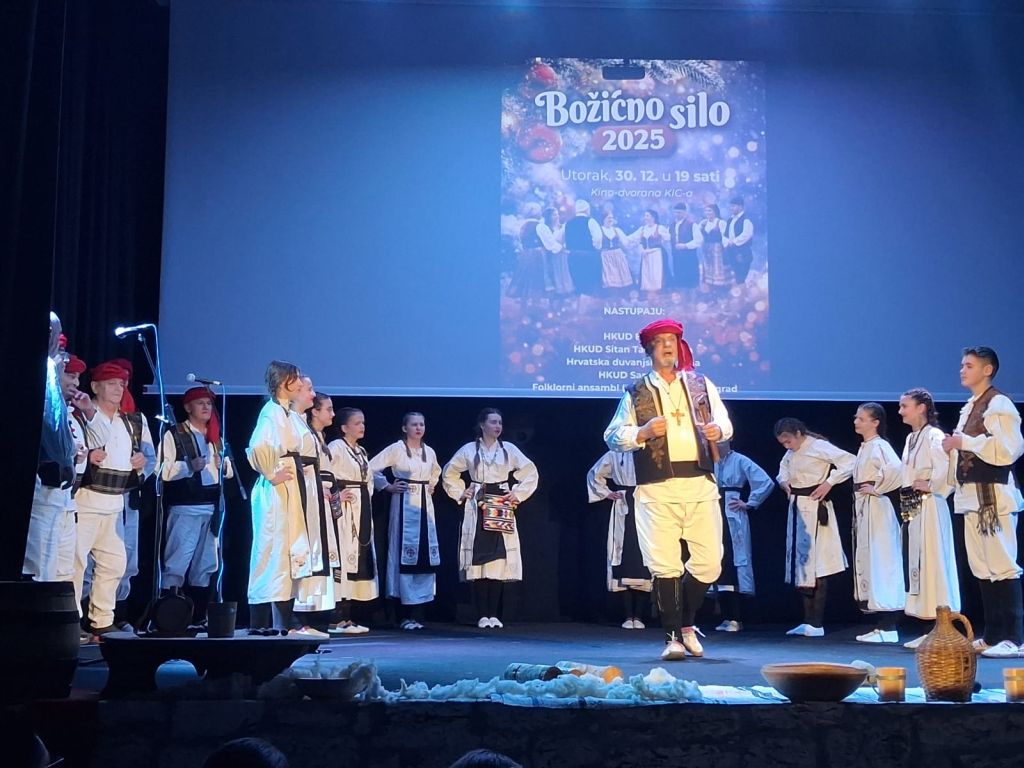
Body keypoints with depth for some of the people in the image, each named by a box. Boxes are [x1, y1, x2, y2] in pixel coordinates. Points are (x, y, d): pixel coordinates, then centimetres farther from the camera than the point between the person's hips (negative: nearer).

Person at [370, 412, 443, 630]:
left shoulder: (429, 452, 12)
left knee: (426, 555, 0)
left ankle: (419, 612, 5)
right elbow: (372, 467, -4)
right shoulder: (396, 449, -3)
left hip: (424, 504, 5)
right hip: (404, 504, -5)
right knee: (405, 555, -7)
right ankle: (408, 613, -4)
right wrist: (388, 486, -4)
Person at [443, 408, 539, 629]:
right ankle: (482, 615, -1)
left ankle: (493, 614, 3)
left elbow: (531, 472, 9)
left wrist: (518, 494, 2)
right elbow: (449, 472, 13)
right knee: (479, 560, -5)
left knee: (500, 560, -3)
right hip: (477, 508, -1)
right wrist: (461, 494, 5)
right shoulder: (469, 450, 3)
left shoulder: (509, 449, 6)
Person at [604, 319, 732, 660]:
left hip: (701, 484, 2)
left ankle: (686, 623, 24)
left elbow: (724, 422, 18)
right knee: (665, 564, -6)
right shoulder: (636, 394, 10)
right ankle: (673, 637, 4)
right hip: (657, 489, -2)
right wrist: (644, 432, -10)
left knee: (708, 562, 1)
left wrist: (718, 429, -5)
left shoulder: (701, 384, 16)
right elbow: (612, 437, 7)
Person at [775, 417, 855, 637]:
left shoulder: (819, 447, -11)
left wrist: (829, 482, -18)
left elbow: (850, 461, -16)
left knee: (815, 564, -10)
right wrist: (783, 480, 12)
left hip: (815, 509, -9)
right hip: (796, 508, 9)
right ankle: (808, 621, 15)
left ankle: (817, 624, -9)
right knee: (800, 564, 9)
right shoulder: (791, 453, 12)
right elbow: (784, 467, 33)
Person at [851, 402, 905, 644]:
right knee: (866, 560, 9)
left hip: (876, 508, -10)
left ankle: (888, 628, -5)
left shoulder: (879, 446, -12)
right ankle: (880, 625, 14)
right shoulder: (864, 447, 16)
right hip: (862, 508, 10)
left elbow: (896, 469, -30)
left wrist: (877, 489, -19)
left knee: (880, 562, -8)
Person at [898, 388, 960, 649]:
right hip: (912, 508, 9)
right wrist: (907, 502, 10)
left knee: (932, 563, -7)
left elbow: (947, 467, -25)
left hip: (928, 508, -9)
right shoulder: (910, 438, 16)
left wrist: (931, 485, -13)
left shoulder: (934, 436, -12)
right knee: (917, 564, 10)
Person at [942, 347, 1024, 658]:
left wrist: (965, 441, -17)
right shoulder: (969, 408, 18)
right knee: (981, 568, 10)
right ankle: (993, 636, 16)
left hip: (994, 495, -9)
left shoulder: (999, 405, -8)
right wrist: (955, 444, 8)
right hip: (971, 494, 9)